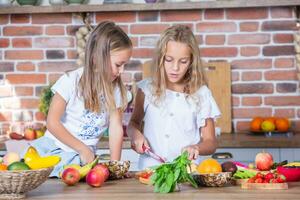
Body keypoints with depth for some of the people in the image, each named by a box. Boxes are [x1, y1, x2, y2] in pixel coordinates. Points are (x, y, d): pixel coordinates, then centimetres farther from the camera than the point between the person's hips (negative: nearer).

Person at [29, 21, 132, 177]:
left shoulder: (115, 89, 1)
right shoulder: (71, 81, -12)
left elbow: (116, 128, -1)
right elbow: (52, 122, -12)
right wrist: (83, 149, -13)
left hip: (85, 158, 3)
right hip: (55, 151, -3)